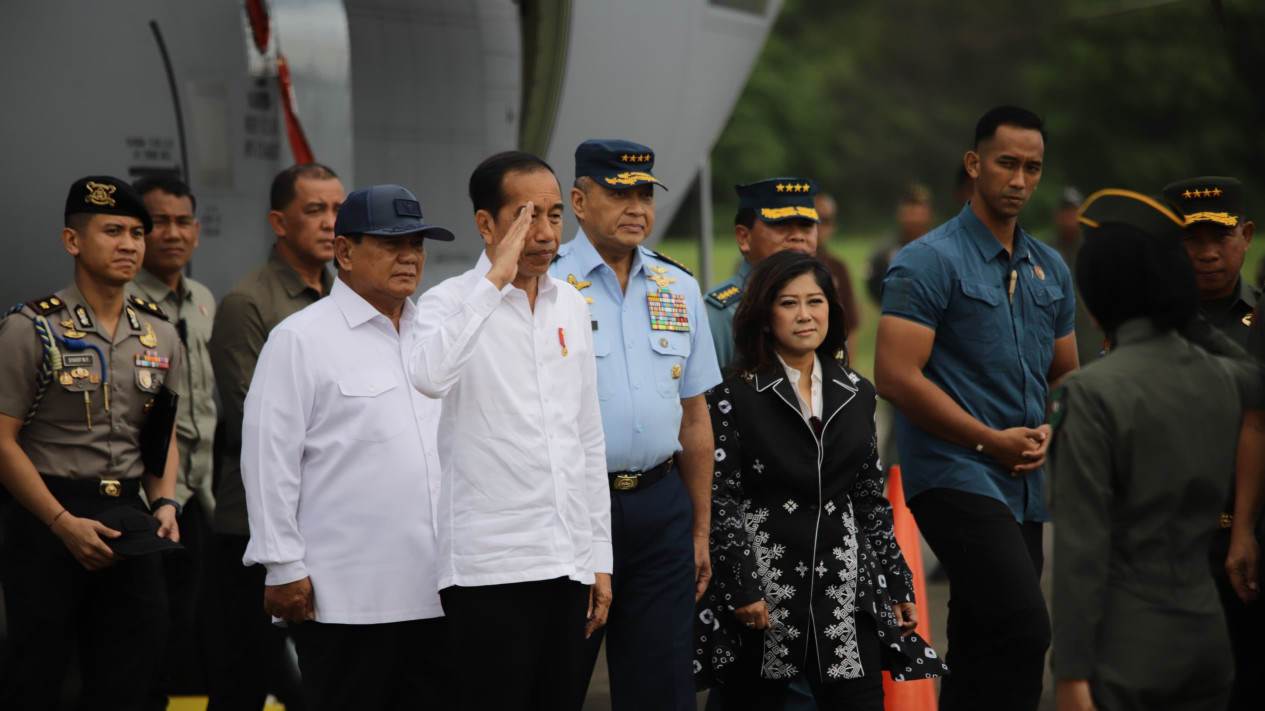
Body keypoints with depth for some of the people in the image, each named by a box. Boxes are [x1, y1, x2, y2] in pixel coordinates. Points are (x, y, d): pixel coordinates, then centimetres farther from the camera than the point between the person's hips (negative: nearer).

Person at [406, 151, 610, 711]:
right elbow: (428, 376, -30)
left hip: (567, 562, 6)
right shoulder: (451, 302, -5)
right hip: (490, 565, -6)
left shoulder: (571, 304, 13)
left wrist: (599, 556, 17)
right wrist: (495, 279, -24)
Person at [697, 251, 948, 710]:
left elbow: (871, 499, 16)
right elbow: (721, 500, -6)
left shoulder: (857, 393, 12)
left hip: (845, 581, 4)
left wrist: (898, 584, 13)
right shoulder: (735, 397, -2)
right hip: (765, 578, -3)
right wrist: (742, 588, -13)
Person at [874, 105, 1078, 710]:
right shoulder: (929, 262, -7)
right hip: (955, 474, -7)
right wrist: (992, 440, -13)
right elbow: (897, 377, -14)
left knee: (977, 657, 11)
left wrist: (1048, 432, 1)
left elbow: (1065, 374, 23)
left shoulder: (1049, 270, 14)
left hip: (1025, 487, 7)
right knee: (1024, 626, -23)